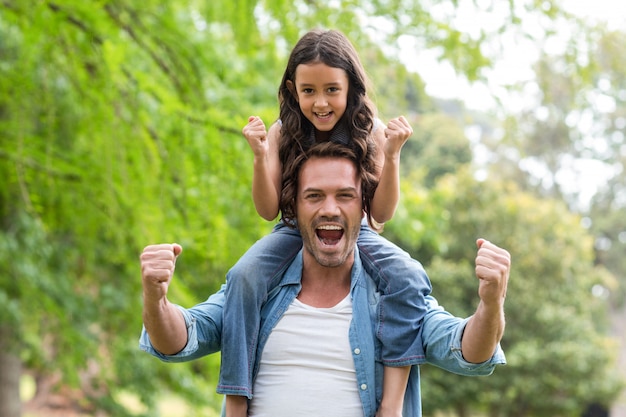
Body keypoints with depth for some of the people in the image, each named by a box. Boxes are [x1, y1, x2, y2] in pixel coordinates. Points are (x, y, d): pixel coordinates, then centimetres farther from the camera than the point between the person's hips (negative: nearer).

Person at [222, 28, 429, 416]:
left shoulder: (371, 133, -8)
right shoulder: (282, 135, -5)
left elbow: (382, 213, -8)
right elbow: (269, 210, -5)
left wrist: (392, 155, -22)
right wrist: (260, 156, -20)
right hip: (295, 231, 0)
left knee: (408, 277, -30)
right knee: (244, 276, -30)